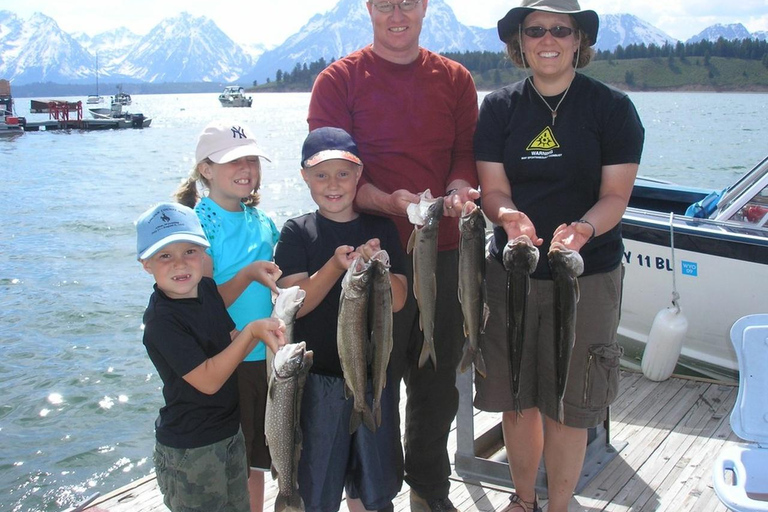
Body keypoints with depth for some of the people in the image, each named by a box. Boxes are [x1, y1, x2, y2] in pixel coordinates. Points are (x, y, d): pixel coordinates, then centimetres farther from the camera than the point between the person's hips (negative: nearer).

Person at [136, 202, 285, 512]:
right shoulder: (161, 320, -24)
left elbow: (232, 345, 6)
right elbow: (208, 380, -26)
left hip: (230, 431, 8)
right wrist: (252, 330, -28)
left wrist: (265, 329, -13)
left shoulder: (207, 289, -1)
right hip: (189, 449, -7)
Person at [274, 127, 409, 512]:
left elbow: (397, 301, -4)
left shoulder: (381, 230, 2)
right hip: (317, 377, -2)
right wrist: (336, 266, -26)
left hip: (373, 373, 2)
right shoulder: (296, 233, -3)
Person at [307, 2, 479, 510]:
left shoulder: (455, 79, 10)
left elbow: (466, 154, 9)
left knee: (438, 382, 15)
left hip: (443, 251, 4)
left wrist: (458, 191, -14)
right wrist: (391, 202, -25)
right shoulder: (338, 81, -1)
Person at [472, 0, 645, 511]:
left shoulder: (613, 107, -3)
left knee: (566, 407, 5)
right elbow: (493, 190, -2)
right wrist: (509, 216, -25)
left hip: (588, 275, -2)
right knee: (516, 398, 12)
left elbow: (615, 195, -6)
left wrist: (584, 228, -27)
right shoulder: (499, 107, 3)